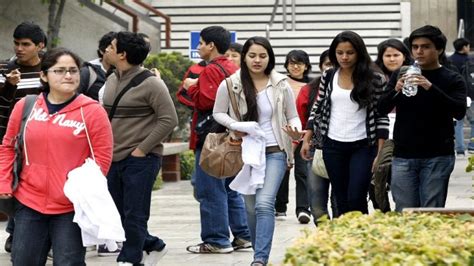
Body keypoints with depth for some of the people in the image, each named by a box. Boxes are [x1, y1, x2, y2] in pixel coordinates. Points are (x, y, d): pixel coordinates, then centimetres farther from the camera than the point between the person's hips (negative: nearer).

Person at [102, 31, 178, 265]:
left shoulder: (150, 84, -12)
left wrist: (142, 149, -16)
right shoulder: (112, 81, 10)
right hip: (114, 158, 8)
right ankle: (153, 246, 30)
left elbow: (169, 119, -15)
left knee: (134, 216, -3)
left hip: (140, 160, -8)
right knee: (120, 214, 12)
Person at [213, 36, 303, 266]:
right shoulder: (230, 85, -2)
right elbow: (218, 113, 8)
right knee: (251, 208, 9)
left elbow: (292, 117, 7)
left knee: (264, 203, -18)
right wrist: (234, 126, -12)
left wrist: (296, 131, -15)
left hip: (274, 152, -2)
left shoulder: (280, 85, -1)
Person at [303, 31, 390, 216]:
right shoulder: (328, 77, 5)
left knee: (356, 199, -12)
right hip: (333, 146, 3)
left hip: (363, 146, -3)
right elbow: (317, 109, 14)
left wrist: (381, 151, -7)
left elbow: (382, 117, -4)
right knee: (341, 201, 8)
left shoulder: (374, 79, -5)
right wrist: (306, 140, 9)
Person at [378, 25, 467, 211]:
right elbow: (382, 109, 5)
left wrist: (431, 88, -26)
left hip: (437, 158, -2)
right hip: (403, 156, 2)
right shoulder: (400, 75, 10)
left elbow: (459, 111, -13)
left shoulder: (452, 80, 2)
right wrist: (396, 91, -16)